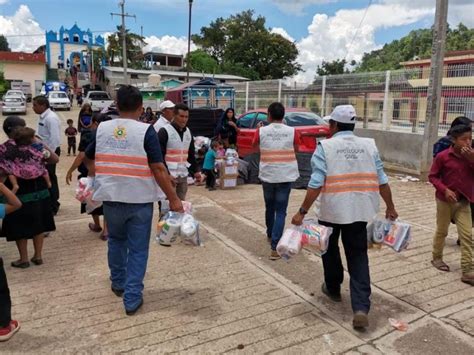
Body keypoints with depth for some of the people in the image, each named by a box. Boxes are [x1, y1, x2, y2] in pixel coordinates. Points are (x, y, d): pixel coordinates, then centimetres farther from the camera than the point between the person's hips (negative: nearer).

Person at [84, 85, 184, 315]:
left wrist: (99, 178, 36)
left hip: (111, 198, 4)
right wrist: (173, 199, -11)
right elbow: (158, 169, -17)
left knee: (116, 240, 26)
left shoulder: (102, 128, 2)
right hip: (139, 199, -4)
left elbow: (88, 158, 18)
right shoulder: (145, 131, -12)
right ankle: (132, 298, 12)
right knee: (137, 249, 8)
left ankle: (118, 283, 42)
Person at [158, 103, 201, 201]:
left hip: (183, 175, 6)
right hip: (169, 175, -6)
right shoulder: (164, 132, -9)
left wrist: (195, 170, 10)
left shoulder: (188, 132, 12)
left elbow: (191, 154, 19)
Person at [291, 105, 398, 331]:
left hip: (332, 211, -3)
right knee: (358, 257, 9)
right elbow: (382, 181, 6)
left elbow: (316, 184, -14)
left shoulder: (325, 147, -6)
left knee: (330, 249, 20)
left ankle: (333, 289, 39)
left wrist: (302, 211, -10)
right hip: (360, 211, 3)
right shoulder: (369, 145, 6)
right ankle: (361, 308, -1)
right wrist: (390, 207, 18)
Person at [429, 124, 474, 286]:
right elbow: (432, 176, -7)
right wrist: (444, 189, -19)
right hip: (445, 200, -3)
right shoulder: (443, 156, -12)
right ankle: (437, 258, 33)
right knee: (441, 231, 13)